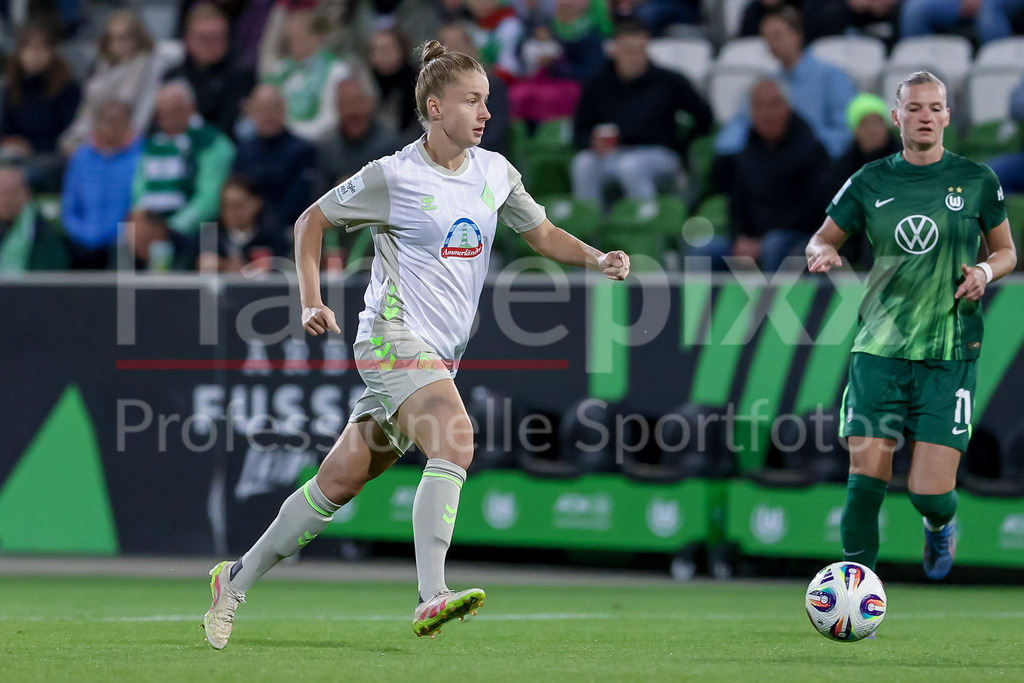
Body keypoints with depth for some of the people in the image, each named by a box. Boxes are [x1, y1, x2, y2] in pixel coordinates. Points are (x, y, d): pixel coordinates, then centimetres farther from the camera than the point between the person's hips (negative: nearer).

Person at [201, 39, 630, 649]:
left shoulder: (495, 173, 8)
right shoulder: (393, 176, -9)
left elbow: (543, 234, 18)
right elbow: (312, 221, 3)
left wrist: (596, 258, -1)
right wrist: (312, 302, -5)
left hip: (441, 358, 7)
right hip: (395, 340, -7)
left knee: (340, 481, 9)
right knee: (456, 440, -29)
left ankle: (236, 580, 21)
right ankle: (431, 599, -36)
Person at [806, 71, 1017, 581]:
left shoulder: (977, 180, 4)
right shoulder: (870, 183, 5)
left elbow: (1006, 251, 15)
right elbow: (822, 240, 15)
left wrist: (986, 272, -7)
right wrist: (822, 253, -8)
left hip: (949, 358, -1)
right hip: (879, 352, 1)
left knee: (930, 493, -7)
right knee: (865, 480, -9)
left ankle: (940, 525, 30)